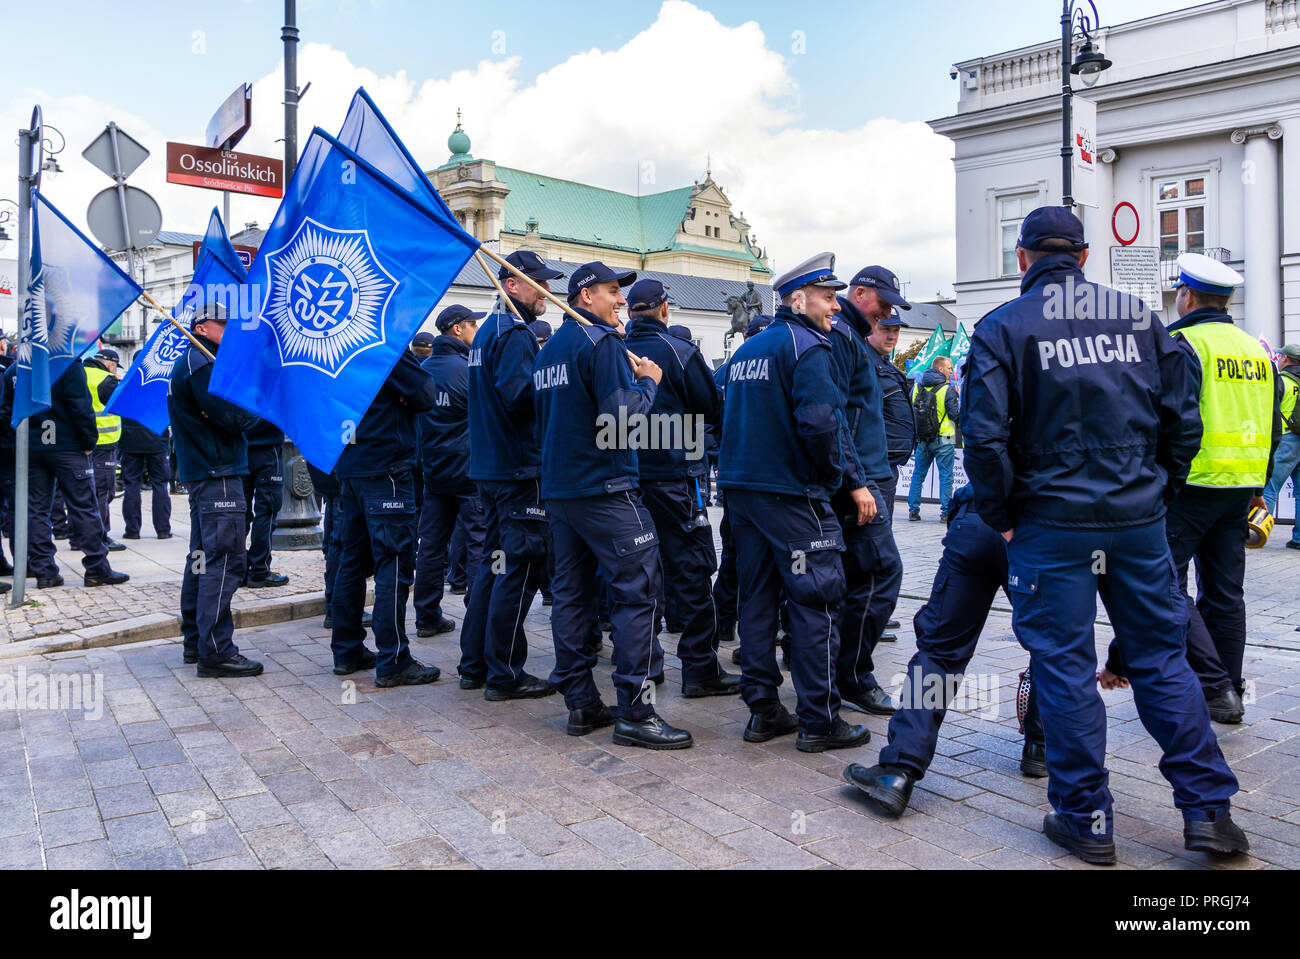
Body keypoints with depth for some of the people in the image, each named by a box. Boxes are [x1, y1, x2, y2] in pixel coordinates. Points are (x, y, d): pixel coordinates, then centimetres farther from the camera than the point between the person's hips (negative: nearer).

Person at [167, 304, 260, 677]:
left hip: (200, 471, 11)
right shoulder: (201, 364, -12)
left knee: (203, 557, 16)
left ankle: (195, 640, 24)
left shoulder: (190, 362, 22)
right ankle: (216, 652, -10)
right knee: (224, 561, -11)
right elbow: (233, 416, -20)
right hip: (218, 474, -11)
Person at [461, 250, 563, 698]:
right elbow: (519, 396, -25)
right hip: (521, 468, -10)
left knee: (495, 562, 16)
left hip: (491, 467, 10)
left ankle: (475, 665, 23)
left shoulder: (488, 329, 19)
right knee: (518, 569, -4)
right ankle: (505, 674, 4)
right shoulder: (514, 333, -13)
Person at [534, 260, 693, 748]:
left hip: (558, 487, 9)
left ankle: (580, 702, 17)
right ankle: (636, 712, -5)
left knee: (572, 592, 10)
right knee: (638, 590, -6)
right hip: (605, 488, -9)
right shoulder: (601, 341, -11)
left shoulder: (549, 349, 17)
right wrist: (648, 381, -3)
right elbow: (621, 414, -21)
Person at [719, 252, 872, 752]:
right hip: (792, 493, -8)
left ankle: (762, 709, 20)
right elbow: (821, 421, -24)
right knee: (815, 603, 0)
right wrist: (834, 473, -9)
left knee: (757, 597, 12)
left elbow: (726, 414, 20)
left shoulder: (745, 350, 16)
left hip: (741, 487, 9)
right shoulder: (808, 346, -10)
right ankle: (818, 720, 6)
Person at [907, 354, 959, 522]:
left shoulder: (916, 386, 6)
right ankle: (946, 512, 0)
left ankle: (913, 510, 12)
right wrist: (958, 399, 6)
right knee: (945, 475, 2)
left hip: (922, 439, 5)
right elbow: (956, 414, -10)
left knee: (918, 474, 12)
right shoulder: (948, 390, -10)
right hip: (943, 440, -4)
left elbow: (910, 410, 13)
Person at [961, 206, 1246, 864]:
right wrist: (1157, 494, 16)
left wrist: (1001, 517, -3)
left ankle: (1086, 820, 15)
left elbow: (985, 437, -15)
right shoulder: (1137, 316, 6)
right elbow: (1183, 420, 6)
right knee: (1161, 659, 15)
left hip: (1051, 525, -4)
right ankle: (1207, 809, 21)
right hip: (1140, 522, 4)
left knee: (1064, 668, 5)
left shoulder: (1003, 327, -6)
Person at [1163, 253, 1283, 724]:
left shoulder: (1182, 344, -9)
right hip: (1240, 489, 8)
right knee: (1225, 592, 13)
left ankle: (1216, 687, -6)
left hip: (1192, 485, -8)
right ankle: (1229, 693, 20)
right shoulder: (1256, 350, 15)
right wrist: (1257, 486, 25)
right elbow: (1272, 427, 19)